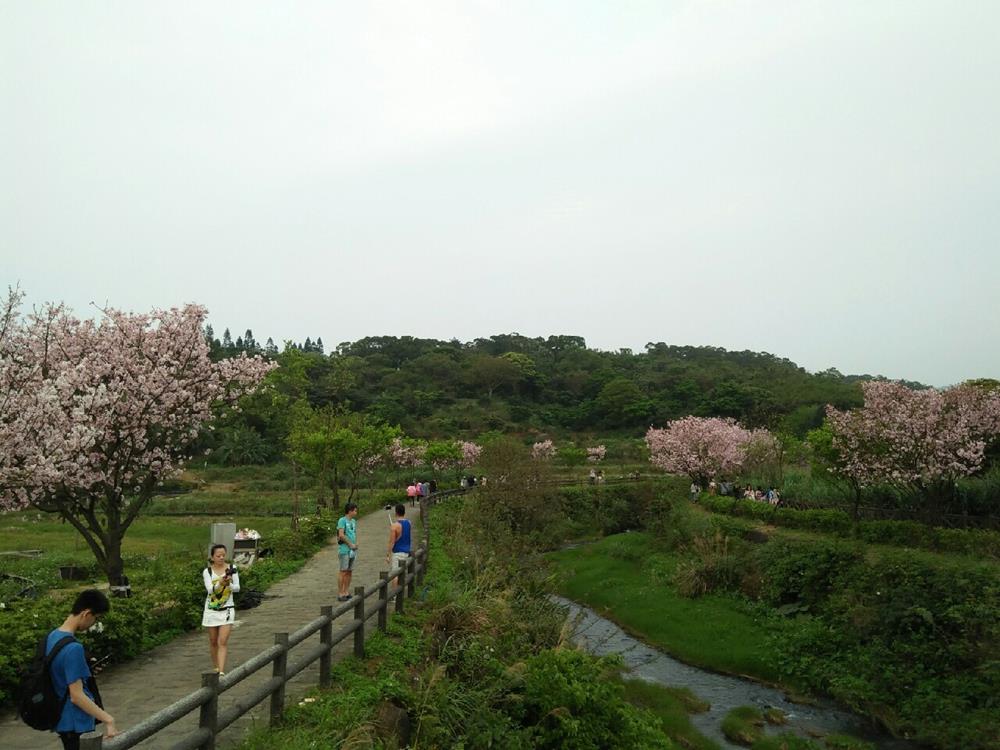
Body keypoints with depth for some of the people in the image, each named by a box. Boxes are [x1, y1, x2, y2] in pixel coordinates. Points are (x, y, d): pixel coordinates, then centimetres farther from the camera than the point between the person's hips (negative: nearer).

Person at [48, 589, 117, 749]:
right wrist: (108, 719, -25)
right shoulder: (73, 648, -27)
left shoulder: (52, 636, 1)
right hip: (76, 723, -9)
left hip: (64, 719, 9)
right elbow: (77, 696, -26)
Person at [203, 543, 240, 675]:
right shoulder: (207, 571, -4)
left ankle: (221, 671, -13)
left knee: (223, 641, -9)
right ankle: (216, 667, 29)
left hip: (227, 609, -1)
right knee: (213, 641, 12)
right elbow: (210, 589, -16)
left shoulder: (231, 568, -3)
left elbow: (237, 588, -5)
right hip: (211, 609, 1)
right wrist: (220, 583, -35)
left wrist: (229, 584, -26)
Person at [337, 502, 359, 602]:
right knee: (343, 572, -6)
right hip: (344, 549, -7)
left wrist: (356, 544, 4)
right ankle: (340, 594, -2)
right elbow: (341, 535, -17)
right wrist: (351, 544, -10)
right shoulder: (342, 520, -9)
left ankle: (346, 593, 15)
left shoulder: (353, 521, 15)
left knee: (349, 572, 9)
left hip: (352, 550, 7)